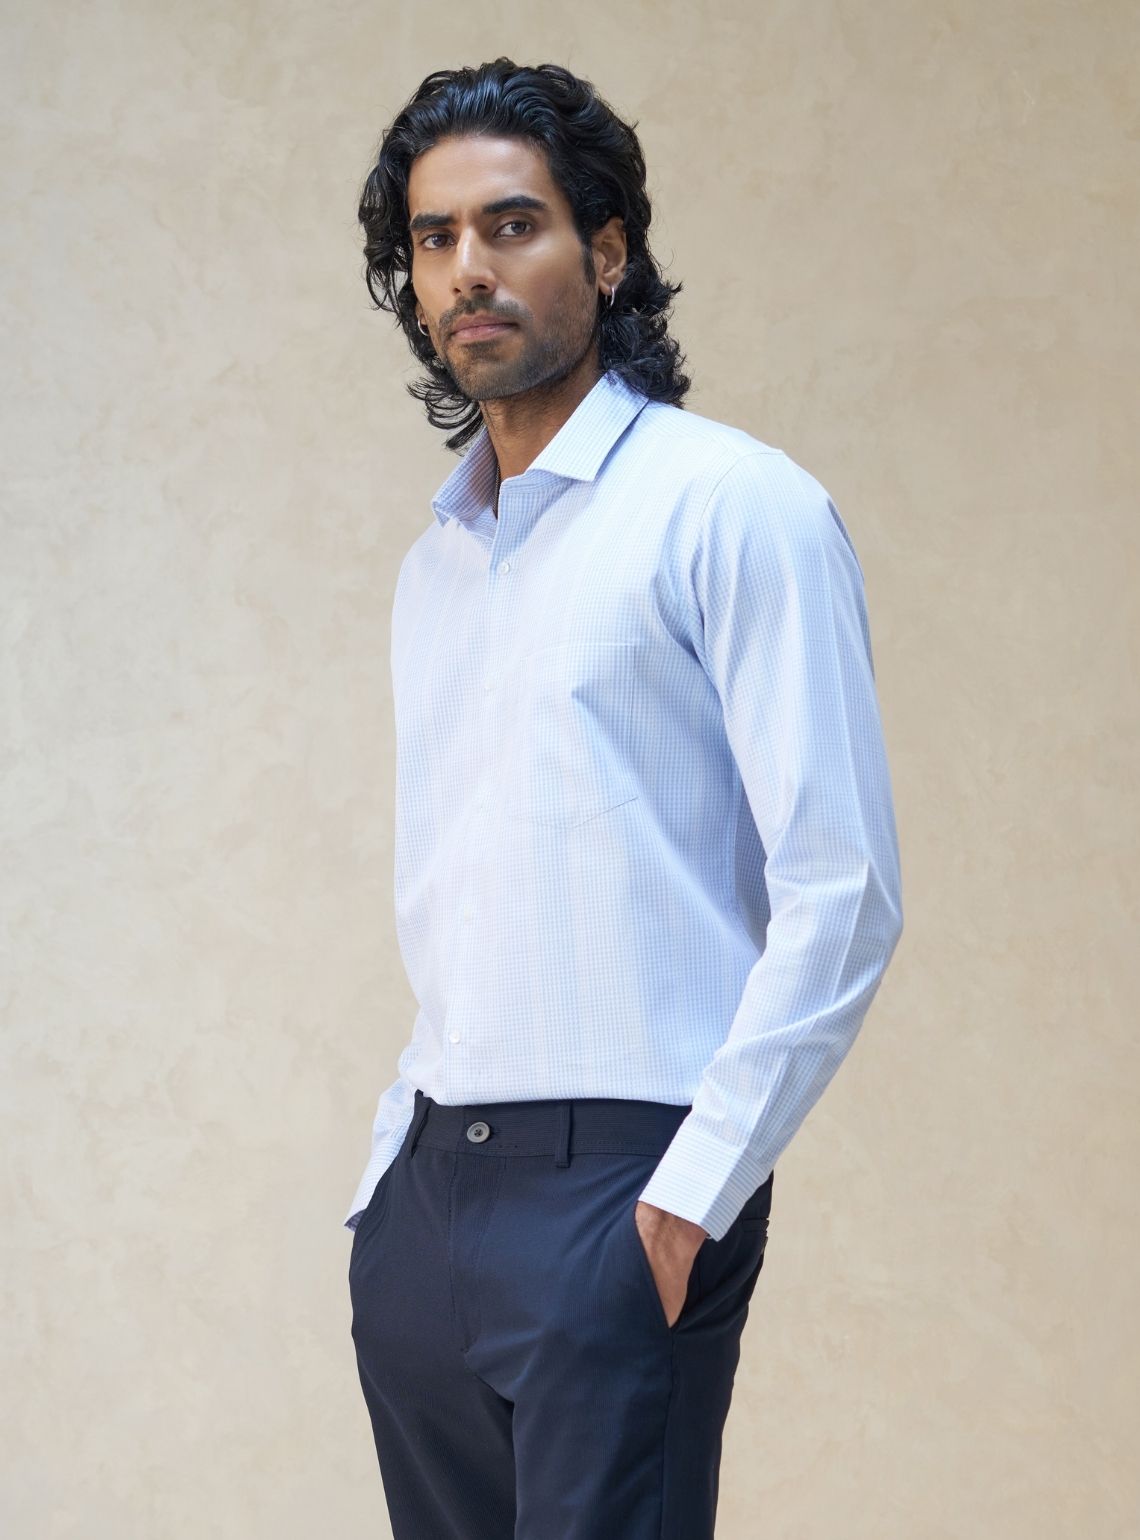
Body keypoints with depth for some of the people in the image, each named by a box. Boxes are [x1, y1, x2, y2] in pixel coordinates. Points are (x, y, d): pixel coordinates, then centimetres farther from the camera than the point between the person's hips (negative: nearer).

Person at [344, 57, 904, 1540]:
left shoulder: (731, 506, -5)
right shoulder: (437, 559, 17)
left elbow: (842, 891, -11)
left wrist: (693, 1193, -16)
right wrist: (403, 1156, 13)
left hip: (615, 1187, -7)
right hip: (423, 1196, 7)